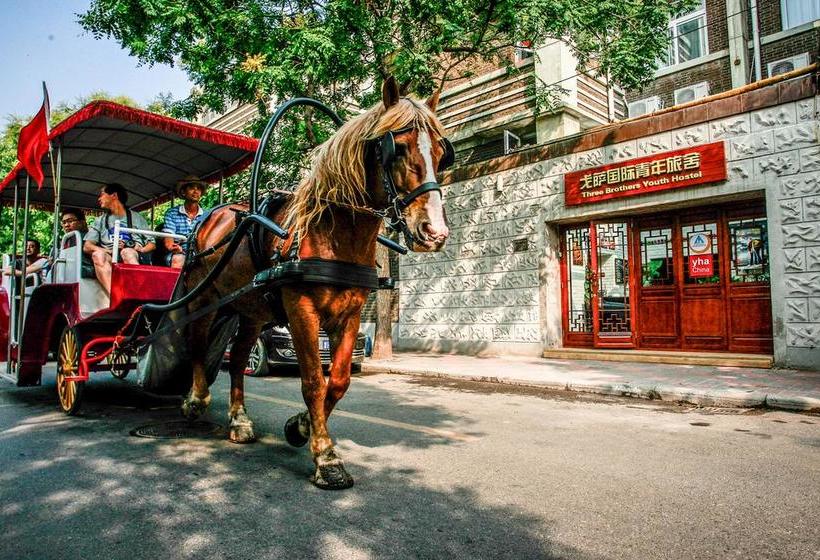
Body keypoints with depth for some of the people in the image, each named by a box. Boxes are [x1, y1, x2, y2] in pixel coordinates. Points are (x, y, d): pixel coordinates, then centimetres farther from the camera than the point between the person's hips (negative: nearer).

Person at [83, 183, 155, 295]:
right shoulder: (100, 221, 26)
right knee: (98, 254, -33)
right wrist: (109, 251, -8)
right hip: (109, 261, 2)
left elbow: (152, 244, 17)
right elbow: (86, 247, 12)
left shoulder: (136, 217, 23)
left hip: (134, 259, -1)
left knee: (127, 252, -37)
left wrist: (141, 250, -7)